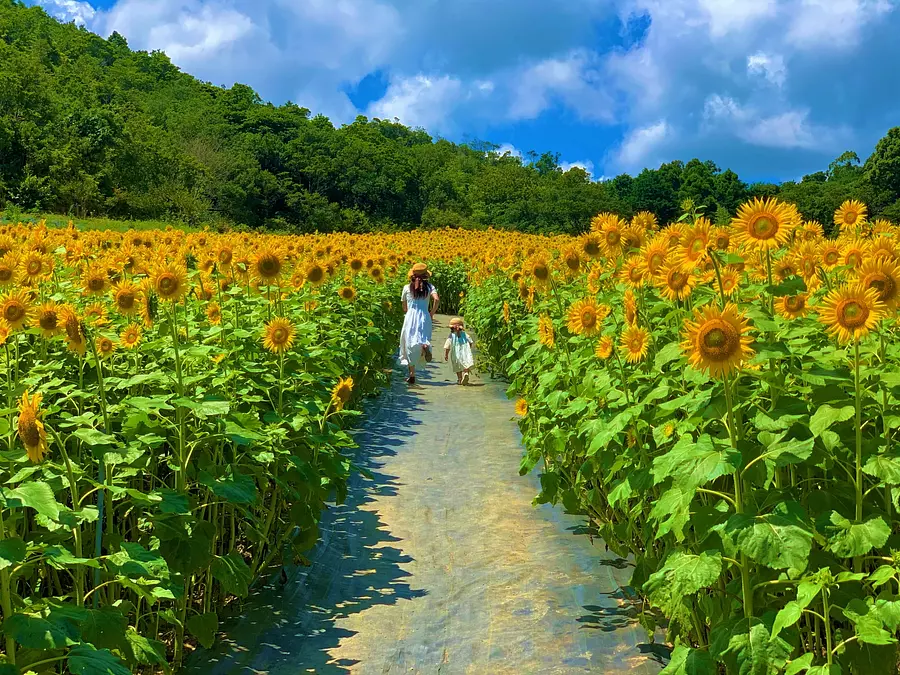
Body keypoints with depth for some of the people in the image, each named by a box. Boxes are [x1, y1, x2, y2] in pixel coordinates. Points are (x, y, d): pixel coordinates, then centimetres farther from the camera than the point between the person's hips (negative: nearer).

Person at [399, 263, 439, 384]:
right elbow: (437, 300, -12)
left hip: (410, 318, 0)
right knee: (423, 340, 9)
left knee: (409, 345, 6)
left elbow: (404, 307, 10)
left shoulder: (407, 288, 6)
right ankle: (425, 345, -31)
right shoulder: (429, 287, 5)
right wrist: (432, 314, 1)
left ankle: (412, 375, 0)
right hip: (425, 318, 0)